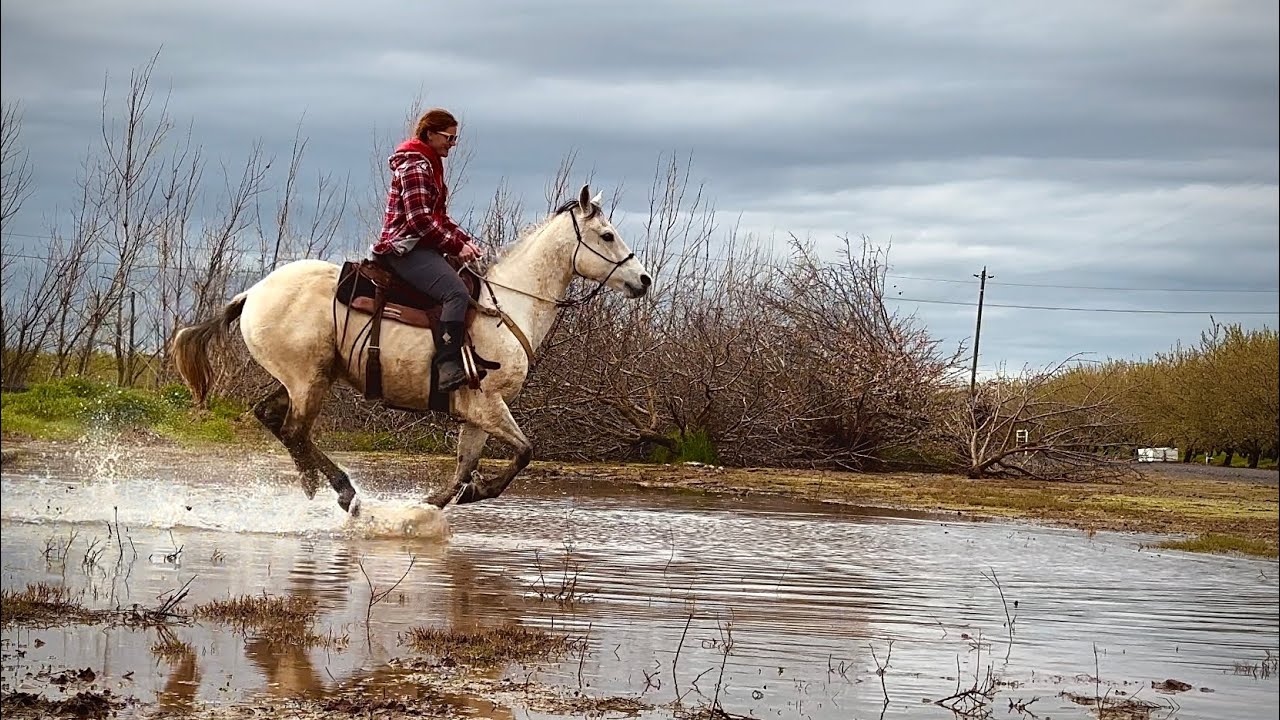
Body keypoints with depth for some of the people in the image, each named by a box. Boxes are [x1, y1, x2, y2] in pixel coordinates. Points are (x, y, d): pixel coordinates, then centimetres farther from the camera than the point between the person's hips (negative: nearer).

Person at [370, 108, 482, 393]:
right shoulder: (414, 166, -12)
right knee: (457, 292, -30)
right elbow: (420, 221, -20)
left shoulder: (430, 165, 21)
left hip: (421, 247, 11)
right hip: (406, 248, -11)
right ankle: (448, 368, -39)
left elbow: (438, 217, 24)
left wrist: (465, 240, 8)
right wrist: (457, 246, -16)